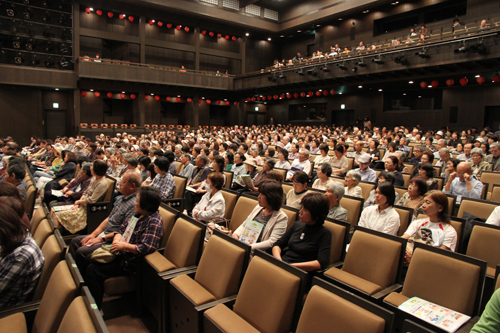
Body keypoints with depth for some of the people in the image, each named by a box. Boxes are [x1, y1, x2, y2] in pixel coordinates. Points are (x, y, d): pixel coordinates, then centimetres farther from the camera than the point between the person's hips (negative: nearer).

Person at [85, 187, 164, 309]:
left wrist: (123, 246, -23)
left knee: (93, 270, -14)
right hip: (122, 254, 10)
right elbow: (122, 228, 12)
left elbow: (146, 248, -31)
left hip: (131, 263, -10)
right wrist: (116, 240, -10)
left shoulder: (154, 222, -24)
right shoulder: (138, 214, 5)